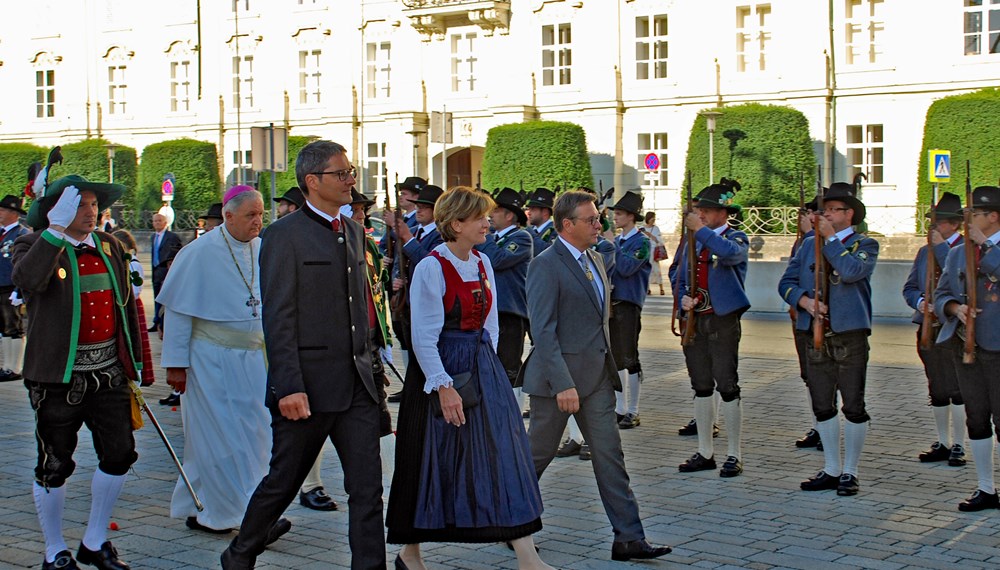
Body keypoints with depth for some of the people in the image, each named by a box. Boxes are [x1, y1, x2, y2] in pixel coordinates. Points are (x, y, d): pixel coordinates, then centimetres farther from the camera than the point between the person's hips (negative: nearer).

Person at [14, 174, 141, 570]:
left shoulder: (110, 247, 11)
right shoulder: (34, 246, -5)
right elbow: (27, 280, -29)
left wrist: (134, 361, 17)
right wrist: (56, 230, -28)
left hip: (108, 371, 5)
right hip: (58, 375, -5)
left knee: (119, 455, 6)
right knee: (54, 466, 4)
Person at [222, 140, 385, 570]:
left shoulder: (353, 231, 13)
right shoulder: (284, 236, -9)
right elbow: (278, 319, -13)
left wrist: (367, 364, 16)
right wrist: (289, 387, -19)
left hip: (356, 385, 6)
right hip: (308, 386, -6)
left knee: (367, 488, 1)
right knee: (283, 482, 9)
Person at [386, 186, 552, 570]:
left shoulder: (483, 264, 9)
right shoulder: (431, 267, -13)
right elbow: (423, 336, -16)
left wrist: (485, 365, 8)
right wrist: (444, 386, -20)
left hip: (482, 367, 7)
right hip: (440, 369, -6)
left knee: (504, 450, -1)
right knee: (434, 461, 4)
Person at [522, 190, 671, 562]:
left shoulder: (595, 261, 13)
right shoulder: (546, 265, -14)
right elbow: (543, 331, -19)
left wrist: (608, 367, 17)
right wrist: (562, 384, -23)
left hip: (597, 376, 7)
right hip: (559, 377, -7)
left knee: (610, 456, 4)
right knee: (538, 452, 7)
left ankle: (628, 539, 6)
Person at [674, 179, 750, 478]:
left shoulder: (736, 238, -4)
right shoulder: (693, 241, 14)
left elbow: (730, 253, -29)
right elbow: (681, 279, 19)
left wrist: (701, 229, -22)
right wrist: (683, 299, -2)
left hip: (723, 320, -6)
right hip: (694, 320, 6)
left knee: (727, 386, -5)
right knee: (701, 387, 10)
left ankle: (734, 455, 3)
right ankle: (705, 453, 18)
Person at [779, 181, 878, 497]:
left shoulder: (864, 245, 0)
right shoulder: (809, 244, 14)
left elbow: (851, 271, -21)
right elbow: (786, 282, 9)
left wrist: (830, 238, -12)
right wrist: (804, 300, -9)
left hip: (850, 334, -5)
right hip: (817, 335, 5)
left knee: (853, 406, 0)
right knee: (822, 406, 10)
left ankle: (850, 472, 11)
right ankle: (831, 470, 21)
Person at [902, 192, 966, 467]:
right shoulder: (925, 252, 15)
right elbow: (910, 287, 16)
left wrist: (941, 246, -17)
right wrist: (920, 302, -5)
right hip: (929, 328, 6)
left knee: (957, 390, -5)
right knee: (937, 391, 13)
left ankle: (958, 447, 4)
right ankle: (942, 443, 23)